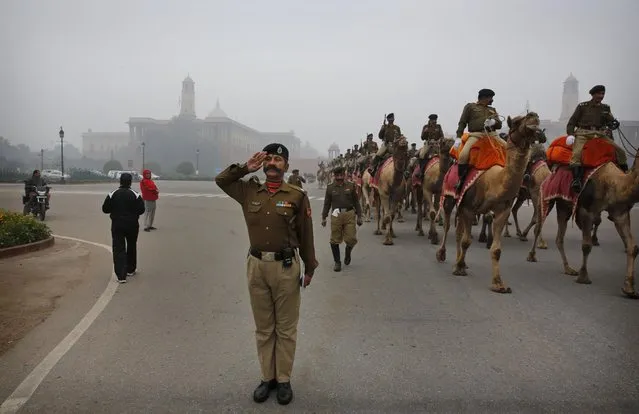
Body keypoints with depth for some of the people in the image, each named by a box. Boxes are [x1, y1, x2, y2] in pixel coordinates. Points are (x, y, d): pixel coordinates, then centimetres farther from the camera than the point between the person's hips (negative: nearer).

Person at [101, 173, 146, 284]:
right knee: (131, 247, 20)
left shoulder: (112, 195, -5)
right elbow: (141, 210, -8)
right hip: (132, 225, 0)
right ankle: (130, 270, 32)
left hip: (117, 225, 0)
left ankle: (121, 276, -10)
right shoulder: (136, 195, -8)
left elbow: (105, 209, 0)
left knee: (118, 249, 0)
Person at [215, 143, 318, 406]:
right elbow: (220, 180, 17)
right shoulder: (249, 191, 5)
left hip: (286, 266, -3)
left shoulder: (297, 196, -5)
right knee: (263, 327, 14)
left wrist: (310, 267, 2)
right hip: (257, 265, 3)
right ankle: (267, 377, 28)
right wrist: (245, 168, 2)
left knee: (286, 328, 8)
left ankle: (284, 379, 22)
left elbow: (306, 235, 0)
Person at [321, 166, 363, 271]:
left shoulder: (350, 186, 8)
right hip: (336, 215, 0)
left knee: (351, 239, -4)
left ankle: (348, 252, 31)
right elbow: (327, 204, 11)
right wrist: (324, 218, 7)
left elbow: (356, 202, 10)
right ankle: (337, 262, 16)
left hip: (349, 214, 0)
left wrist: (359, 216, 7)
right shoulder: (330, 188, 8)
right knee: (335, 240, 1)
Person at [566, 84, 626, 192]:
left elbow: (611, 122, 12)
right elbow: (572, 121, 6)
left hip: (600, 134, 4)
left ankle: (626, 175, 5)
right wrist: (570, 134, -11)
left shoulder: (605, 108, 19)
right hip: (583, 133, -4)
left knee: (620, 151, -8)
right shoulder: (582, 106, 9)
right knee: (577, 153, -32)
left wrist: (614, 124, -14)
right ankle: (576, 179, -37)